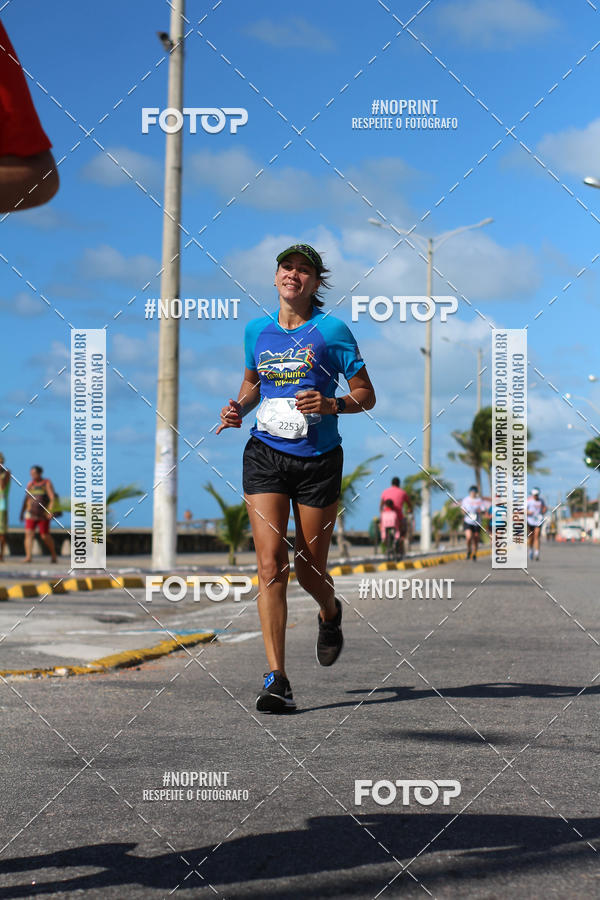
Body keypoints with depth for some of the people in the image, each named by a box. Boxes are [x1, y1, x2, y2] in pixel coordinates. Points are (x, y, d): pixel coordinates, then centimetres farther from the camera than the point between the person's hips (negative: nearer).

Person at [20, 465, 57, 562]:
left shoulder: (47, 483, -3)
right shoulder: (30, 484, 10)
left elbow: (52, 498, -11)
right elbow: (26, 499, 16)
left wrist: (50, 510, -23)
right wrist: (22, 512, 14)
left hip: (43, 515, -4)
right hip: (31, 514, 4)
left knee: (45, 536, 0)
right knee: (28, 533, -13)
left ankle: (53, 554, 22)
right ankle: (28, 556, -20)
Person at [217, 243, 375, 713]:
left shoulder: (331, 330, -3)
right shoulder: (257, 330, 8)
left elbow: (366, 395, 0)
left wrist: (332, 404, -19)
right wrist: (239, 407, 6)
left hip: (318, 460, -2)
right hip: (265, 456, 2)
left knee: (310, 568, 7)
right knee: (271, 563, -12)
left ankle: (331, 613, 45)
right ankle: (277, 679, -14)